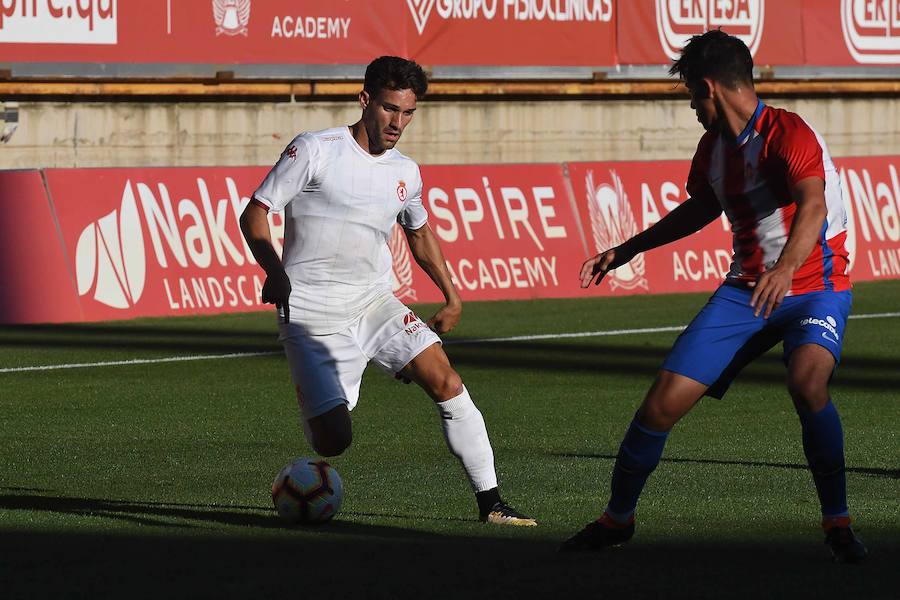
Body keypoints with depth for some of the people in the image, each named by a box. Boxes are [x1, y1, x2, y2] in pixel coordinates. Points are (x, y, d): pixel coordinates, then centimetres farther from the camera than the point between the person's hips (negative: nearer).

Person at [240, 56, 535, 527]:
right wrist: (275, 271, -24)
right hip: (311, 314, -5)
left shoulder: (405, 174, 8)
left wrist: (451, 297, 22)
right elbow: (254, 214, -8)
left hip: (375, 304, 5)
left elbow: (419, 232, 28)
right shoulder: (315, 150, -9)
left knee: (445, 382, -13)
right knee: (333, 440, -17)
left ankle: (490, 503, -4)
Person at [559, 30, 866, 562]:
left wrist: (785, 269, -55)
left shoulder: (787, 134, -19)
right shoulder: (714, 145, 7)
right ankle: (617, 519, 19)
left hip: (815, 287, -7)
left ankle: (838, 524, -20)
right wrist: (626, 251, 31)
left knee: (807, 383, -36)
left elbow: (812, 206, -36)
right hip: (746, 289, 7)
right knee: (664, 402, -3)